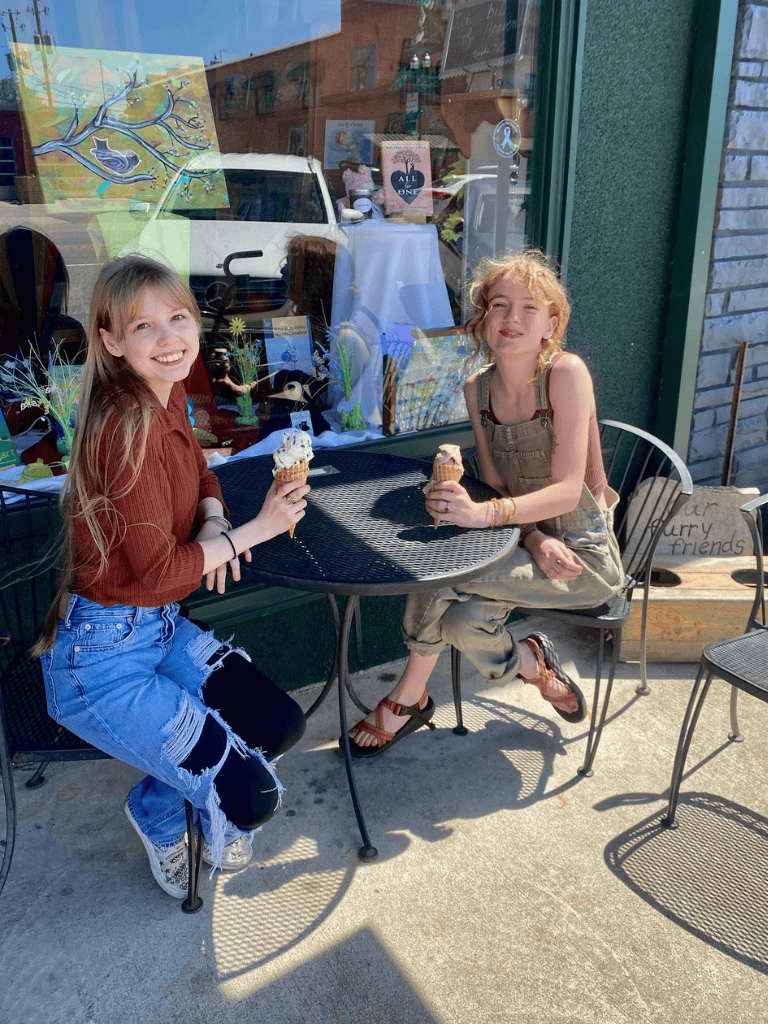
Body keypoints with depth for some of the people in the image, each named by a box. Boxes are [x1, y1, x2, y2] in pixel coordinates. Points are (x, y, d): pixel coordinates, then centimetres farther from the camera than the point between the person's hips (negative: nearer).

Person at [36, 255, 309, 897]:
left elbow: (201, 476, 18)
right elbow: (157, 571, -23)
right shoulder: (127, 427, -25)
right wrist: (254, 530, -13)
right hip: (102, 657, -8)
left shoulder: (169, 395, 2)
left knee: (283, 724, 7)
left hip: (162, 628, 9)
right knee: (251, 799, -9)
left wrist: (215, 521, -5)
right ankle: (158, 813, 25)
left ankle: (161, 802, 28)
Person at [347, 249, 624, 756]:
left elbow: (568, 489, -25)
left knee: (443, 578, -22)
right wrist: (534, 539, -18)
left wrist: (485, 513, -39)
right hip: (529, 539, 5)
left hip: (586, 555, -5)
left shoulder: (566, 373, -18)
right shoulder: (478, 388, 0)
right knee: (462, 617, -22)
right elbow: (496, 483, 1)